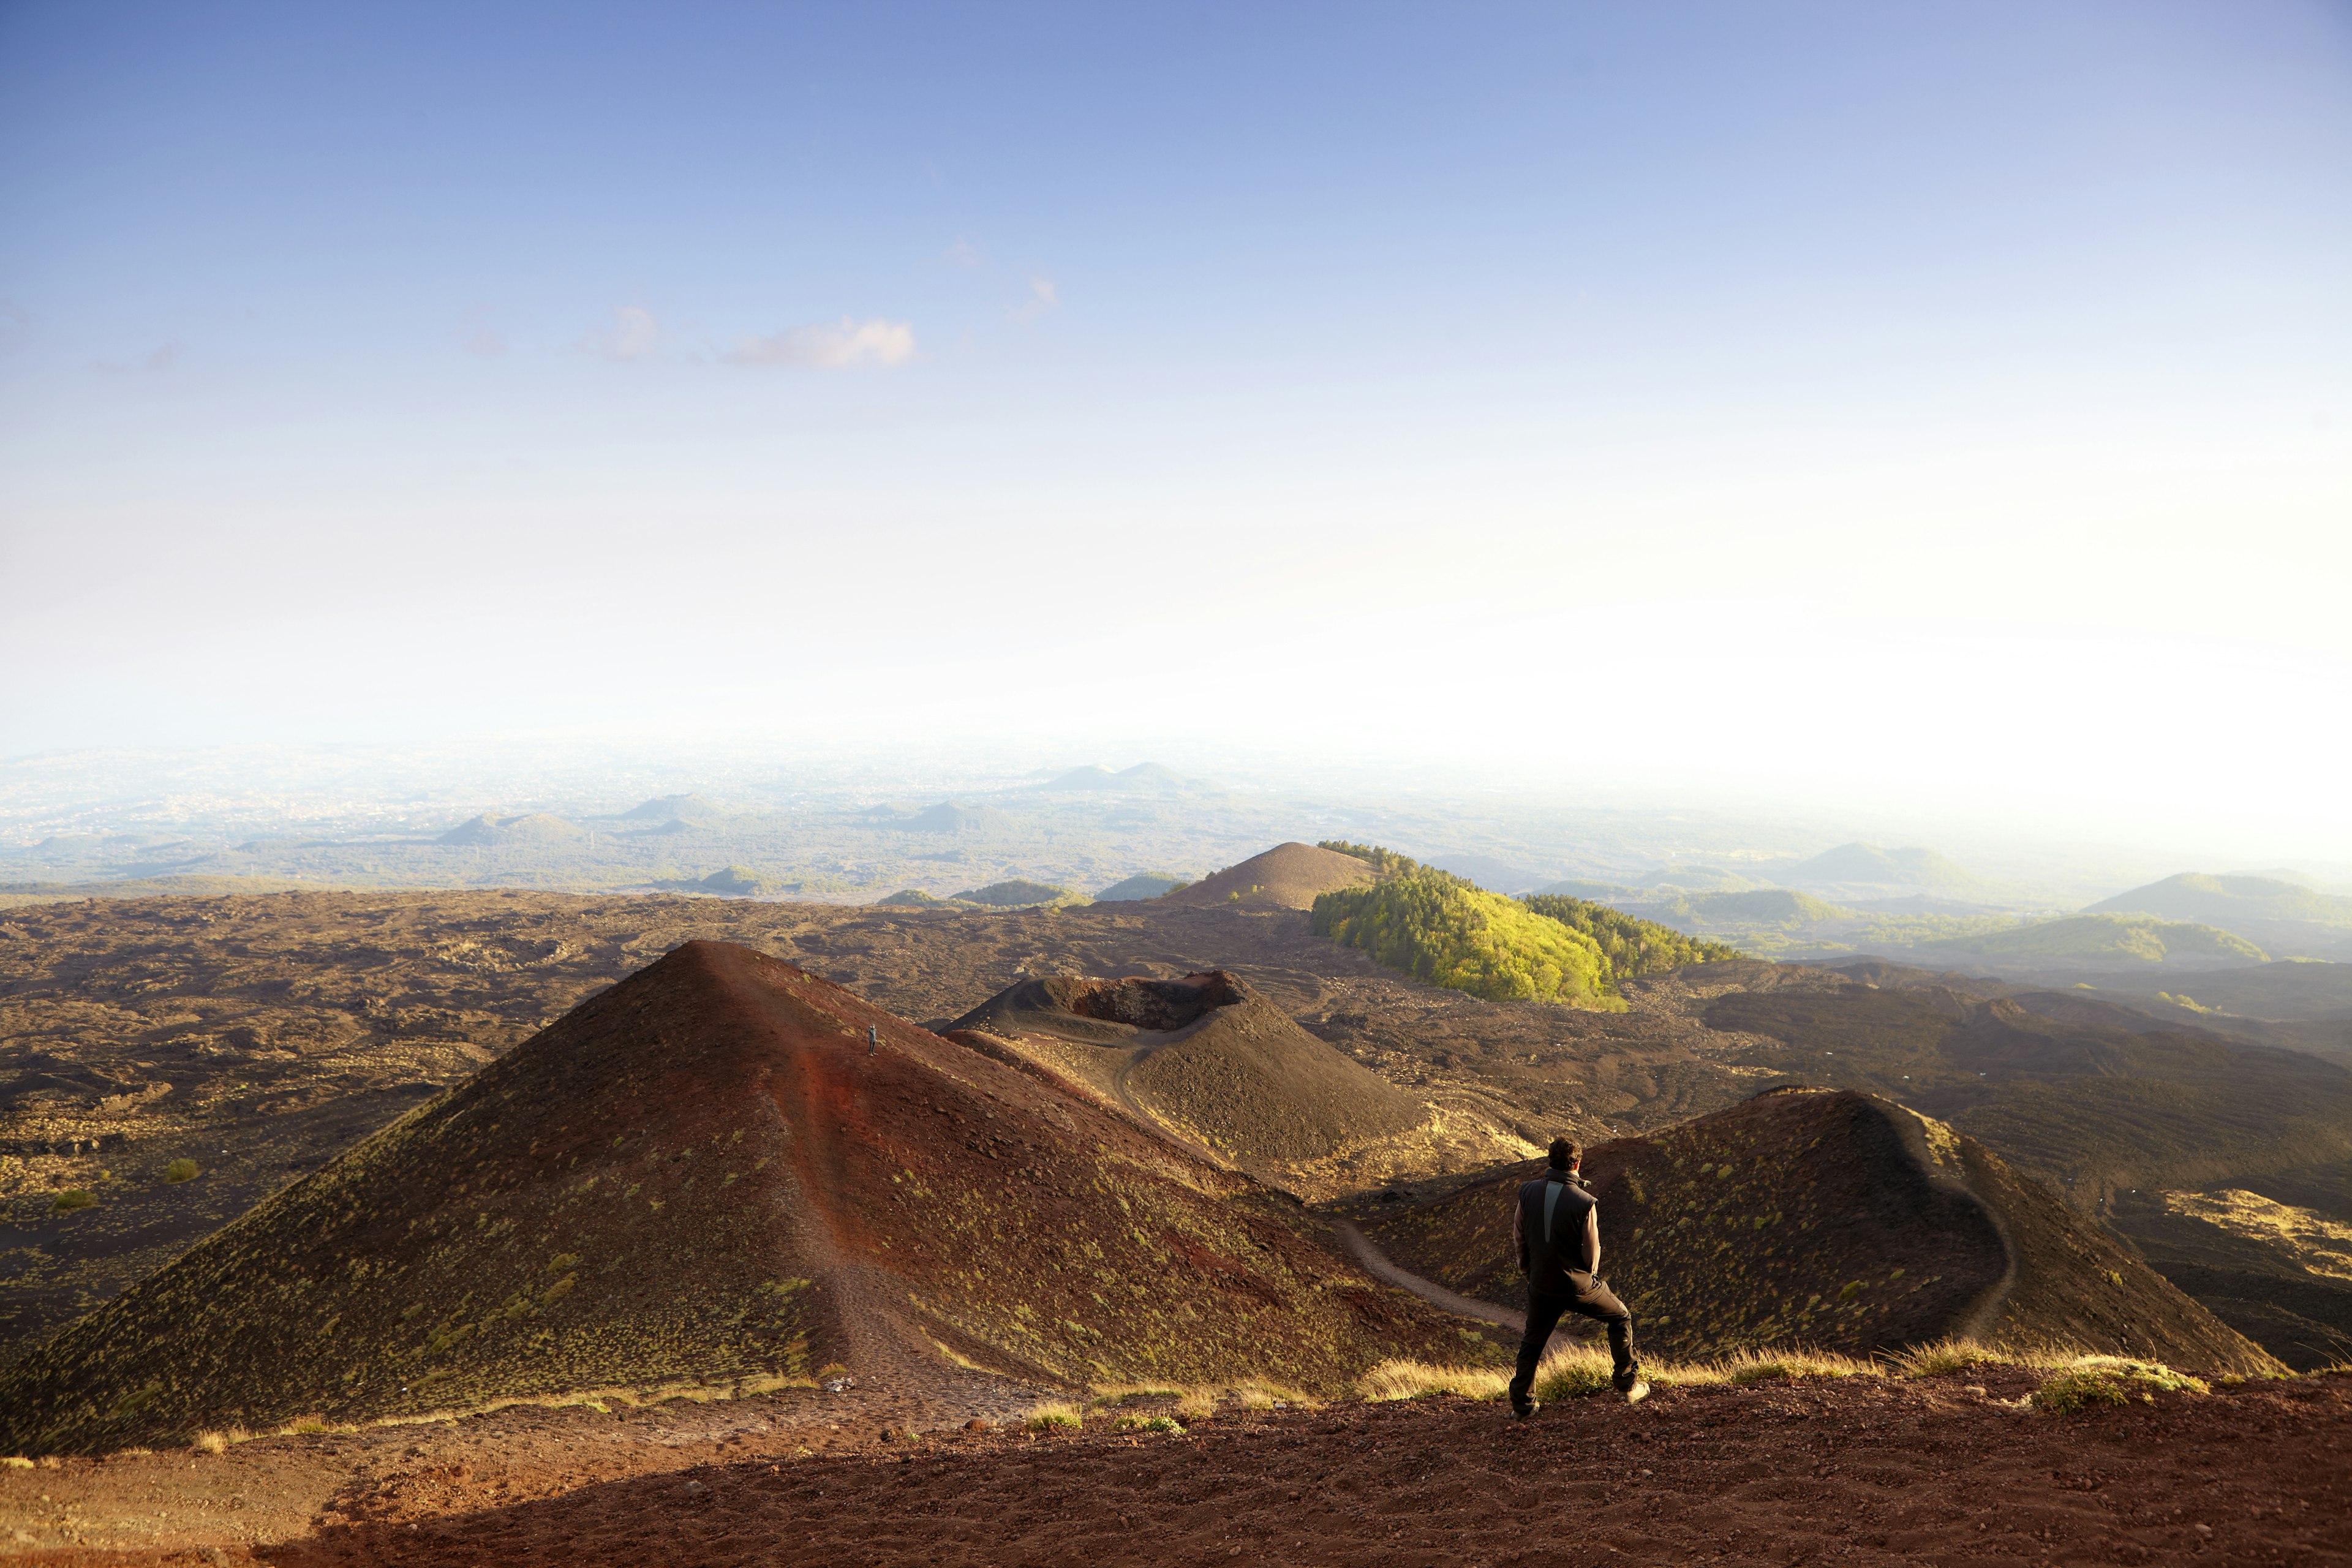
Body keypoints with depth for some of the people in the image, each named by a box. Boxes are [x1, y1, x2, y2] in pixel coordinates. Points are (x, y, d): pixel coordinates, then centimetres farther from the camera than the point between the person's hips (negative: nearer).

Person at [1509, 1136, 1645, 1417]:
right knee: (1621, 1318, 22)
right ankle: (1629, 1386, 26)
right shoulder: (1585, 1202, -20)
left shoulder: (1529, 1192, -8)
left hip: (1541, 1286, 3)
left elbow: (1519, 1234, 5)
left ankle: (1521, 1404, 23)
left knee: (1532, 1343, 21)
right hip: (1578, 1286, -3)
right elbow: (1592, 1252, -13)